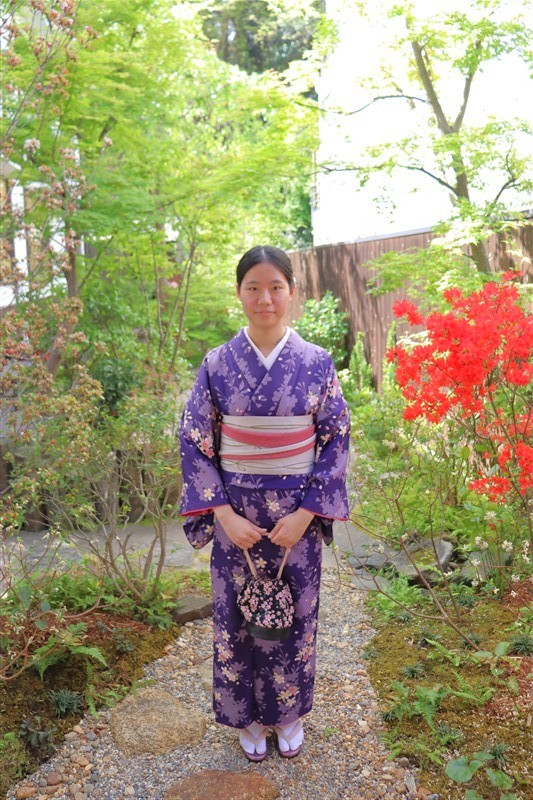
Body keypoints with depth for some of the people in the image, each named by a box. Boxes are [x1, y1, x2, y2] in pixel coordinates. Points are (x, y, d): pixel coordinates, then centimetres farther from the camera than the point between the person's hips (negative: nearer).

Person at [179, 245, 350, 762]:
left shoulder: (317, 363, -6)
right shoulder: (217, 364, -5)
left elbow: (336, 439, -3)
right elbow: (194, 441, -3)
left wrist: (306, 513, -10)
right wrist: (222, 514, -10)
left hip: (298, 514, 0)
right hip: (235, 515, 0)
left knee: (294, 612, 14)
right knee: (237, 615, 12)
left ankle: (289, 711, 39)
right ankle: (249, 715, 37)